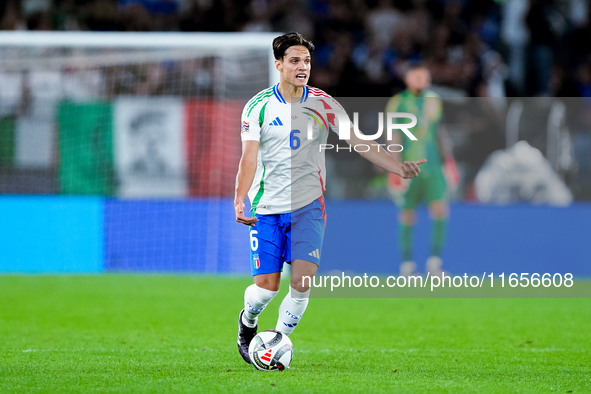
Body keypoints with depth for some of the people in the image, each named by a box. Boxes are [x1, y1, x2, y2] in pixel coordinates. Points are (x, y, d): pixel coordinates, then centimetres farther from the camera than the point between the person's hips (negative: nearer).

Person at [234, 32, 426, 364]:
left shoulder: (323, 103, 0)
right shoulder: (259, 106, -3)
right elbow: (250, 158, -8)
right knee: (267, 284, -2)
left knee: (303, 282, -13)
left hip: (308, 205, 1)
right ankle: (247, 322, 31)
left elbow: (357, 142, -4)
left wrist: (399, 167, -18)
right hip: (267, 208, -1)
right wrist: (240, 200, -23)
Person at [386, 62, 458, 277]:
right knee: (407, 214, 1)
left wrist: (448, 160, 17)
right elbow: (393, 137, -6)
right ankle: (407, 264, 11)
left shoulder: (434, 100, 11)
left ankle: (435, 260, -1)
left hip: (433, 165, 3)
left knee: (440, 209, -10)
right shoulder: (397, 103, -2)